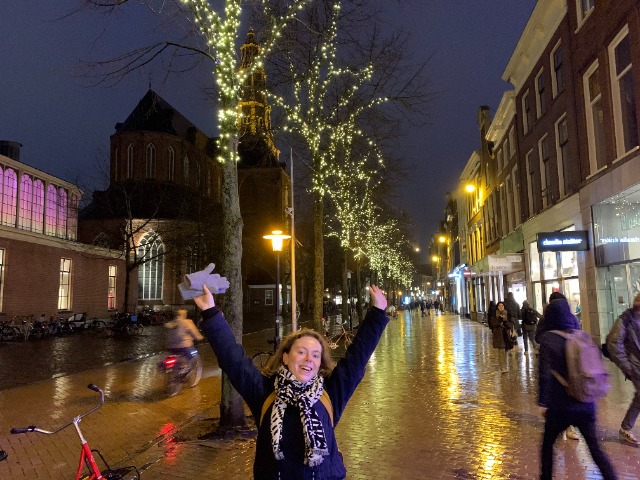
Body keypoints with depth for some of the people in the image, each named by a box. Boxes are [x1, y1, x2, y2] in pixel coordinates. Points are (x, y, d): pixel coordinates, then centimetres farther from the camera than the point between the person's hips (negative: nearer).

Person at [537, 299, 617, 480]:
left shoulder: (548, 338, -12)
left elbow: (545, 373, -16)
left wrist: (543, 402, -8)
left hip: (561, 405, -4)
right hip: (586, 404, 4)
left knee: (547, 444, 17)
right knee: (595, 447, 14)